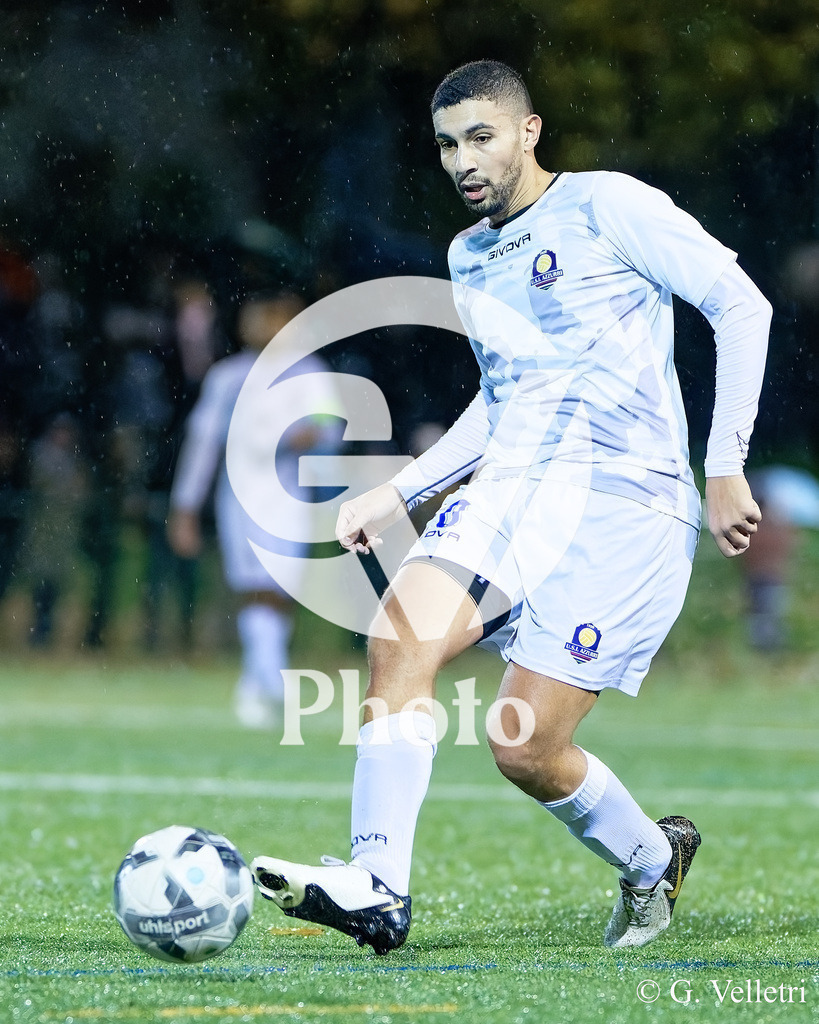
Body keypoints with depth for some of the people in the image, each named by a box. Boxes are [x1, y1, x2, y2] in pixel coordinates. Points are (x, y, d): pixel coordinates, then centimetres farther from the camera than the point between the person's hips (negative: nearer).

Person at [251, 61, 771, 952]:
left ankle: (652, 861, 19)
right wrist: (397, 494, 21)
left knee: (524, 749, -11)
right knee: (400, 636, -23)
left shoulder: (606, 207, -3)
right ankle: (377, 890, -24)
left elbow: (740, 306, -6)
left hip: (623, 502, -6)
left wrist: (724, 468, -10)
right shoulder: (469, 258, 19)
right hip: (509, 485, 6)